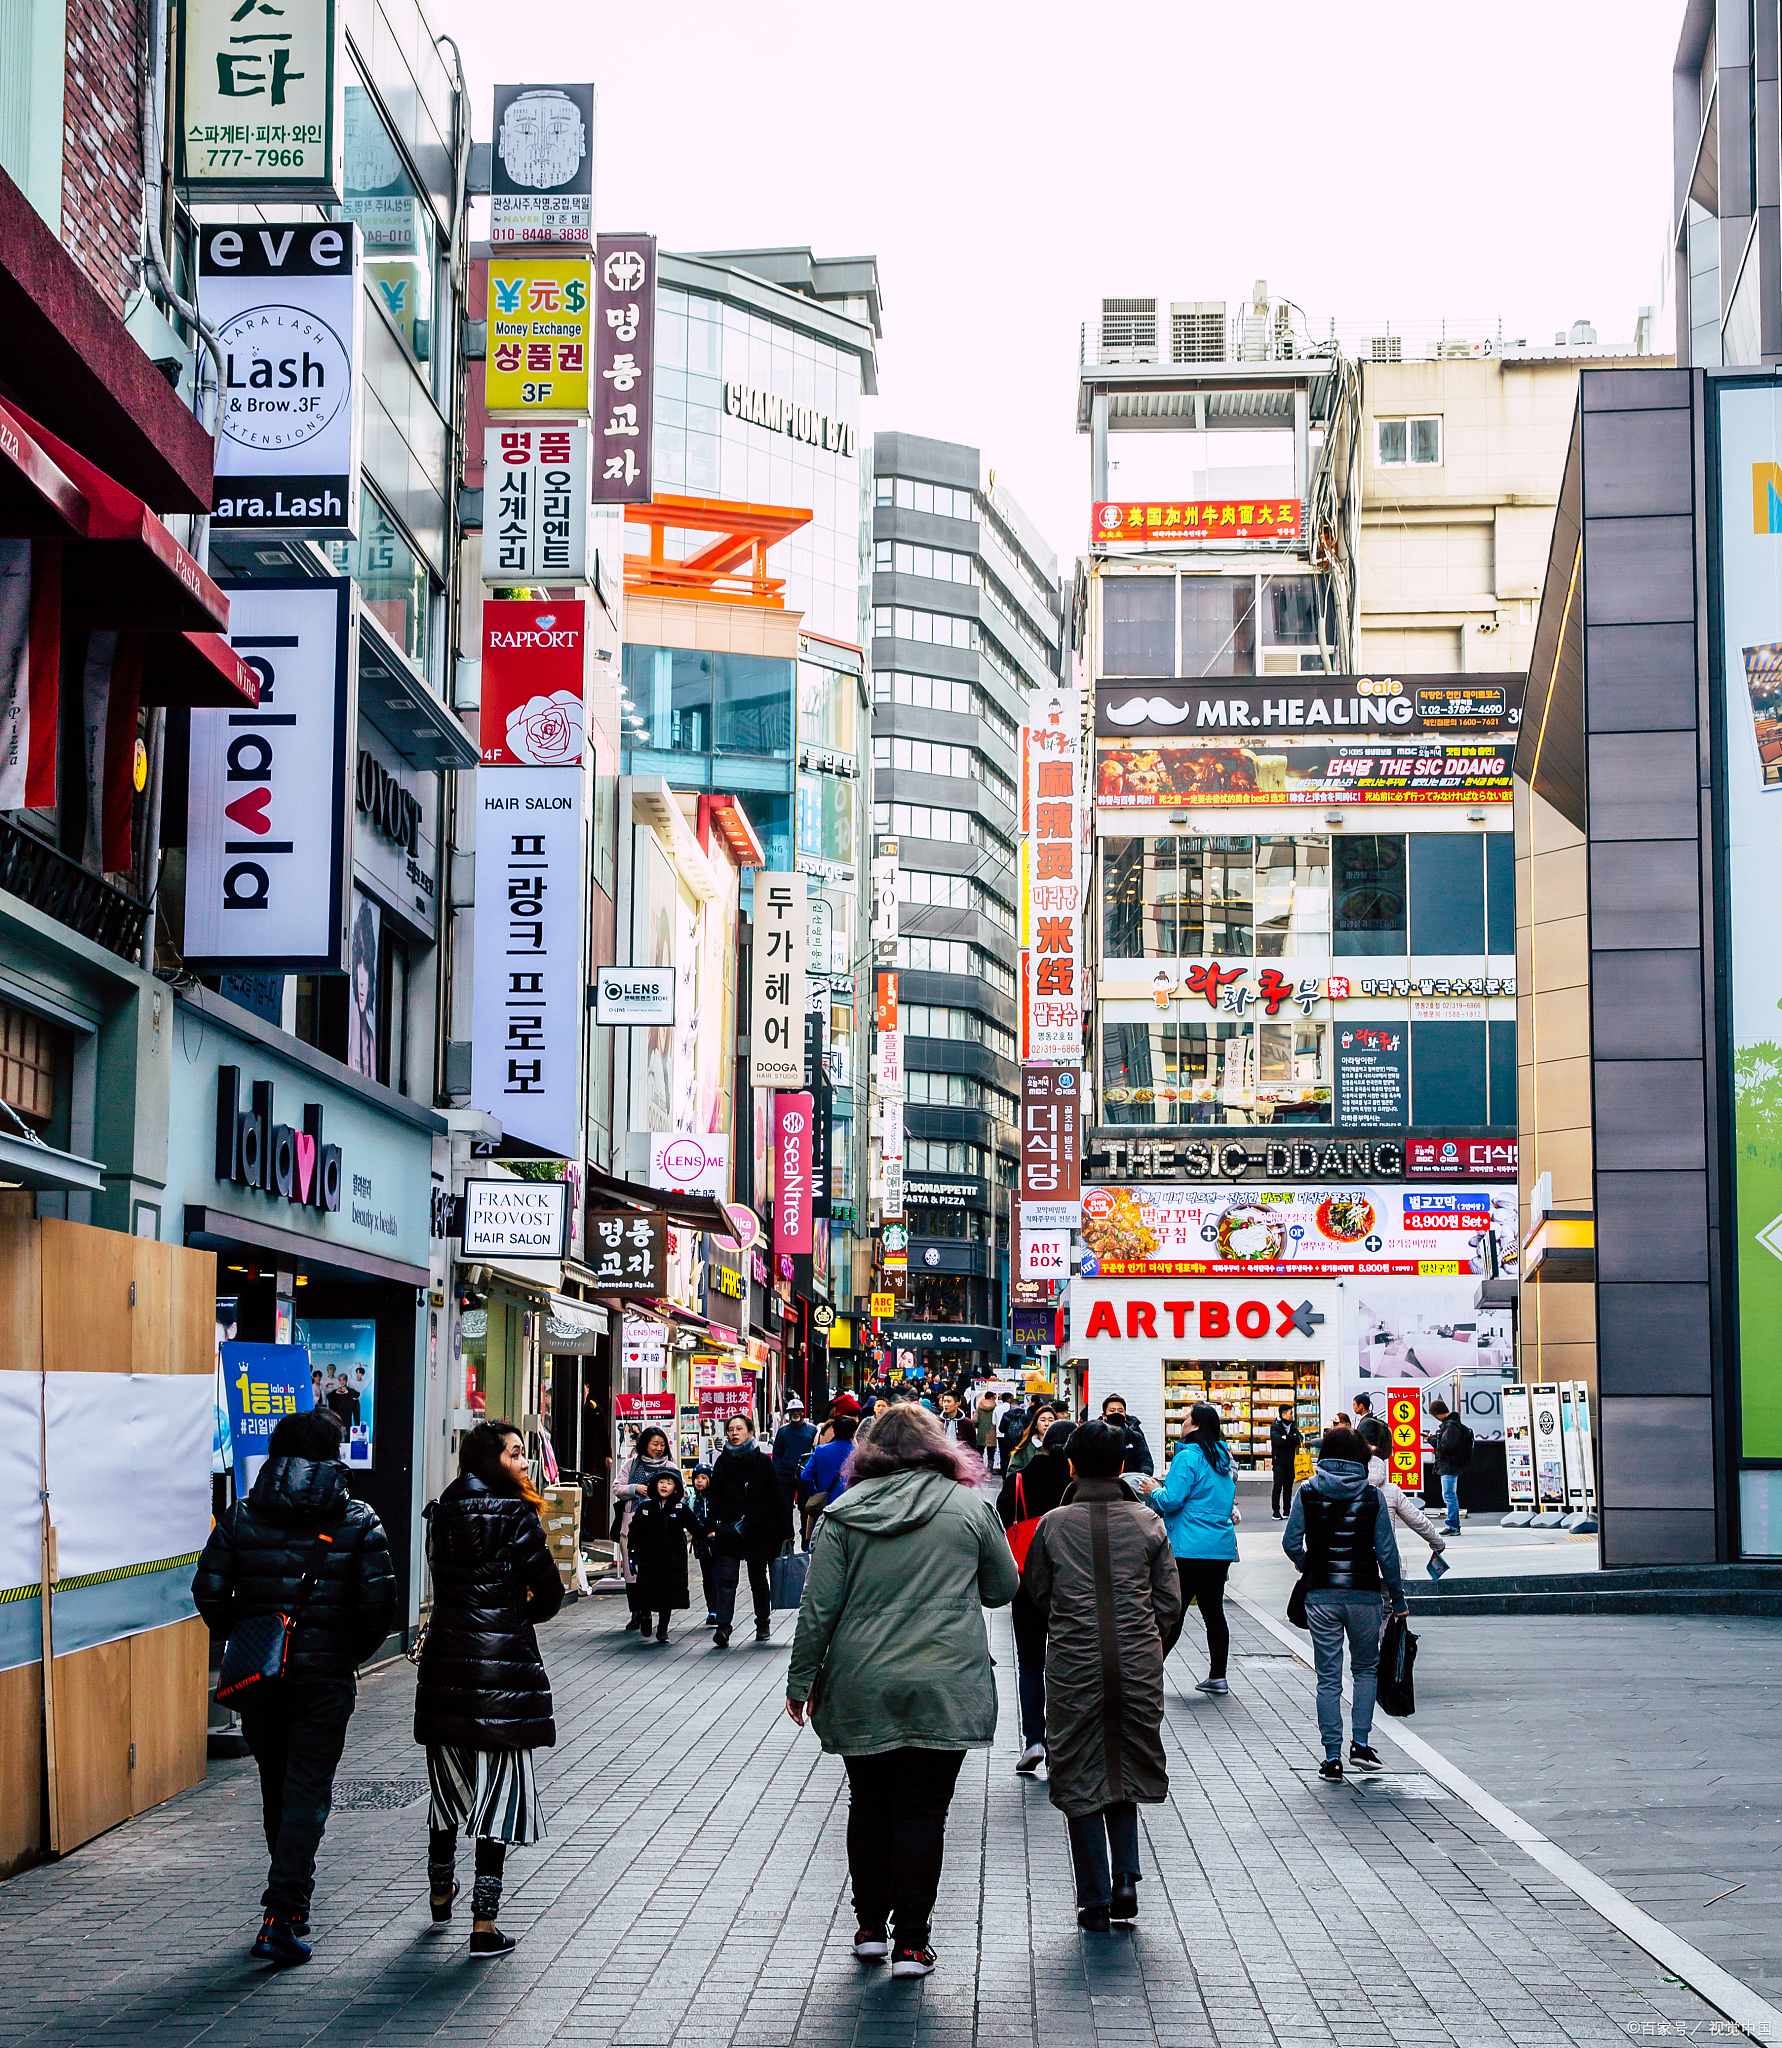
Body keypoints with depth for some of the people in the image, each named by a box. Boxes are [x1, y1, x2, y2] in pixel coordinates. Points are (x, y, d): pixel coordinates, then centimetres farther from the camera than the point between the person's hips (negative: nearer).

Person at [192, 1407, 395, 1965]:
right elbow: (379, 1600, -9)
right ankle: (282, 1916, -12)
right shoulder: (358, 1520, -3)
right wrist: (355, 1650, 8)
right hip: (326, 1675, -2)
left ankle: (293, 1901, 29)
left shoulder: (240, 1516, 1)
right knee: (307, 1793, -1)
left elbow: (208, 1590, -3)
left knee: (276, 1789, 18)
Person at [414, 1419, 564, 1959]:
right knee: (498, 1787, -1)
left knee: (448, 1780, 22)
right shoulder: (516, 1516, -9)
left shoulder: (442, 1513, 7)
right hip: (502, 1659, -5)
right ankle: (484, 1924, -4)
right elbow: (550, 1592, -7)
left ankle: (441, 1893, 40)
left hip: (445, 1658, 5)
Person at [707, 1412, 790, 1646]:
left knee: (758, 1578, 11)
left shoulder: (763, 1461, 2)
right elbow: (715, 1498, 7)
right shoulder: (722, 1462, 8)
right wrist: (714, 1526, -4)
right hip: (730, 1531, 1)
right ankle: (723, 1627, -20)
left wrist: (785, 1531, -2)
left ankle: (763, 1622, 27)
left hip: (759, 1530, -1)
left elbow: (777, 1497, 1)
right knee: (726, 1578, -12)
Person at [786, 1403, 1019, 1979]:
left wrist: (801, 1680, 6)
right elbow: (1003, 1589, 9)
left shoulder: (845, 1511, -2)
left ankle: (871, 1927, 22)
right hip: (944, 1689, -1)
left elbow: (819, 1606, -3)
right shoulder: (969, 1505, -2)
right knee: (922, 1811, 4)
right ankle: (911, 1942, 4)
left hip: (861, 1688, 1)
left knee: (869, 1804, 15)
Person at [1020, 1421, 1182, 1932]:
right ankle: (1125, 1878, 7)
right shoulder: (1147, 1522, -1)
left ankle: (1095, 1901, 8)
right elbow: (1170, 1602, 2)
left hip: (1073, 1665, -2)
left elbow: (1035, 1592, 9)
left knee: (1080, 1780, 8)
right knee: (1127, 1767, 19)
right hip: (1138, 1667, 2)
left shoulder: (1053, 1524, -4)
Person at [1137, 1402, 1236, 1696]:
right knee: (1213, 1611, 9)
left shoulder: (1188, 1457, -12)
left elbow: (1171, 1500, -17)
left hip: (1190, 1548, -7)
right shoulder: (1223, 1458, 12)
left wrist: (1154, 1491, 4)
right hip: (1222, 1547, 7)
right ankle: (1217, 1676, 11)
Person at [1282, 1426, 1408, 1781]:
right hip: (1363, 1592, 0)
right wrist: (1398, 1601, 7)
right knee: (1366, 1668, 18)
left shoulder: (1307, 1492, -1)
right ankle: (1360, 1742, 7)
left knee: (1328, 1677, 5)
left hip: (1321, 1594, 0)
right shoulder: (1372, 1496, -1)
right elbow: (1387, 1552, -1)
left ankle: (1332, 1756, 4)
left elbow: (1290, 1542, -3)